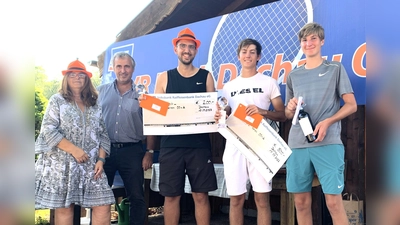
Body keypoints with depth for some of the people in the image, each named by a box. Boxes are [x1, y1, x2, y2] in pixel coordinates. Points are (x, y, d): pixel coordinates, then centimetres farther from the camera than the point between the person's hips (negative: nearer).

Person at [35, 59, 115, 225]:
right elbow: (48, 130, -7)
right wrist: (74, 150, -15)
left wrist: (101, 159, -2)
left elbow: (103, 135, 12)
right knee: (64, 208, -1)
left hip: (90, 165, 4)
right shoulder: (57, 100, 3)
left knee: (103, 205, -4)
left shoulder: (94, 105, 14)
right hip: (62, 163, -3)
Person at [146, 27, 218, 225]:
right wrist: (149, 149, -1)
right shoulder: (164, 78, 8)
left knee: (201, 195, 3)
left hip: (199, 145, 0)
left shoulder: (205, 77, 8)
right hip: (171, 145, 0)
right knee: (171, 196, 5)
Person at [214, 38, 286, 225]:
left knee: (262, 198, -1)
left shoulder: (269, 82, 7)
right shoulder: (228, 86, 17)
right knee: (236, 199, 5)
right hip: (234, 145, 3)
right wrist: (220, 117, -3)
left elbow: (282, 115, 5)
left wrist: (262, 111, -13)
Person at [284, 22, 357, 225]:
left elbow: (351, 105, 2)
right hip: (297, 145, 4)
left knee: (333, 201, -7)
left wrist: (327, 122, -13)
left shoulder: (335, 68, 7)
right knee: (301, 202, 6)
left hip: (328, 143, -4)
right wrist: (291, 108, -4)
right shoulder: (293, 75, 17)